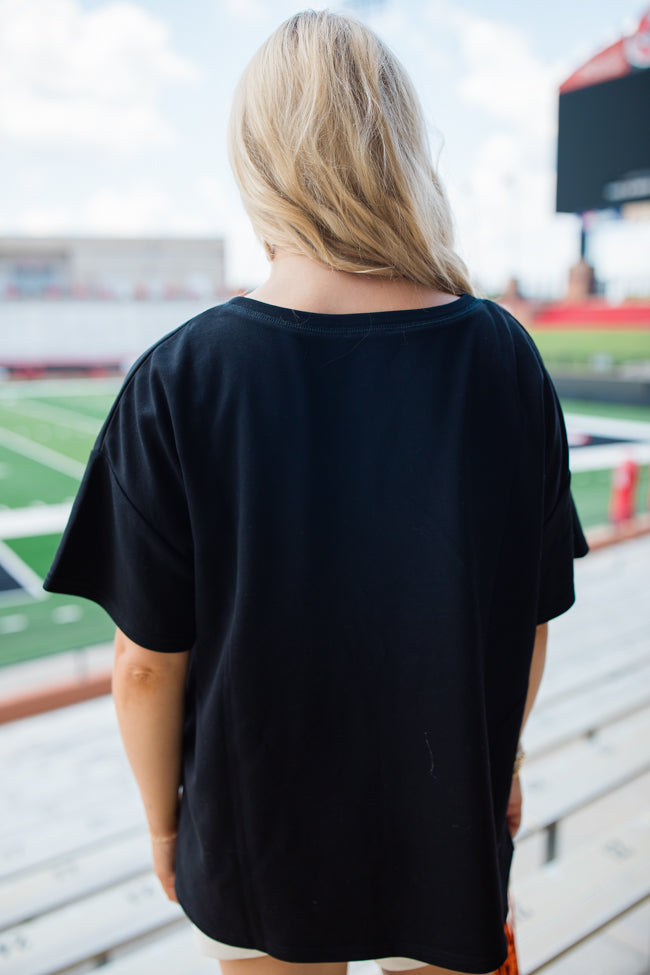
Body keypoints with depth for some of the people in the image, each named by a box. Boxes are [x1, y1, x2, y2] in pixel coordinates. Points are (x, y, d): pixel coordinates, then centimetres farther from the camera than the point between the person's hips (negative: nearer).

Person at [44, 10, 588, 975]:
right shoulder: (506, 357, -14)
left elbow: (147, 661, -15)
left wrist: (164, 820, 3)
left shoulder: (178, 380, -21)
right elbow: (530, 620, -6)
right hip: (454, 834, 2)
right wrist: (501, 757, 12)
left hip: (256, 845, -1)